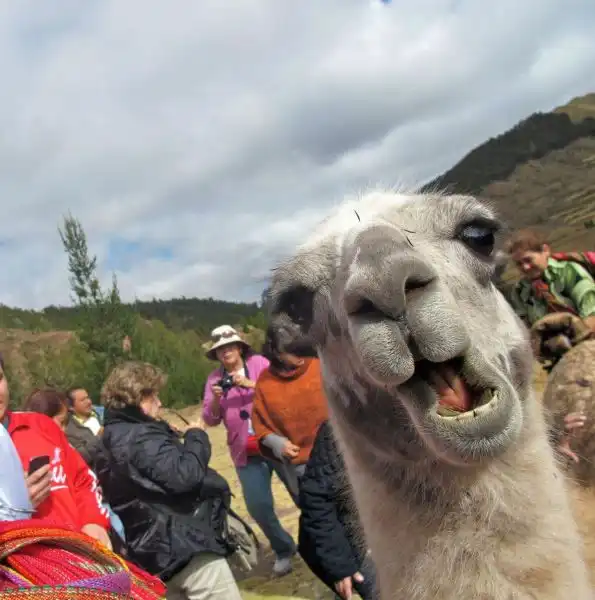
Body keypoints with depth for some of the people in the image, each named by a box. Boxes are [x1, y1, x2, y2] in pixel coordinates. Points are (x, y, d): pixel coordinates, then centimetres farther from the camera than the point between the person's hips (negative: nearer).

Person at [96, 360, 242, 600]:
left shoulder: (112, 438, 13)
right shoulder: (142, 437, -18)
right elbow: (184, 476, -28)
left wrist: (177, 439, 10)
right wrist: (196, 436, -12)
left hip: (152, 548, 10)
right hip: (184, 544, -10)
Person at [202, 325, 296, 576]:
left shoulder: (259, 363, -2)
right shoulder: (214, 379, 6)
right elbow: (210, 419, 3)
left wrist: (250, 383, -25)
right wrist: (216, 399, -16)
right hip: (246, 453, 3)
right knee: (258, 506, 1)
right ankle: (283, 549, 25)